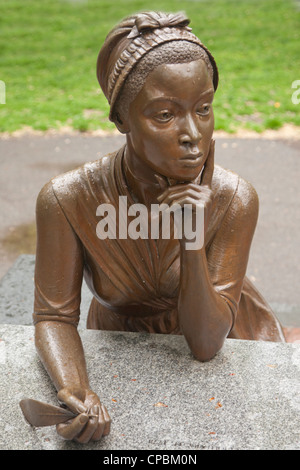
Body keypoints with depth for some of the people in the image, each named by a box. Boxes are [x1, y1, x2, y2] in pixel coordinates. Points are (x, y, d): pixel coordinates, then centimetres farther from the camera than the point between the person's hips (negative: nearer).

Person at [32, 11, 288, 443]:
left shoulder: (234, 200, -27)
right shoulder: (66, 200, -28)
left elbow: (206, 342, -24)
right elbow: (54, 317, -17)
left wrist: (193, 243, -39)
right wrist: (75, 390, -36)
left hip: (225, 338, 0)